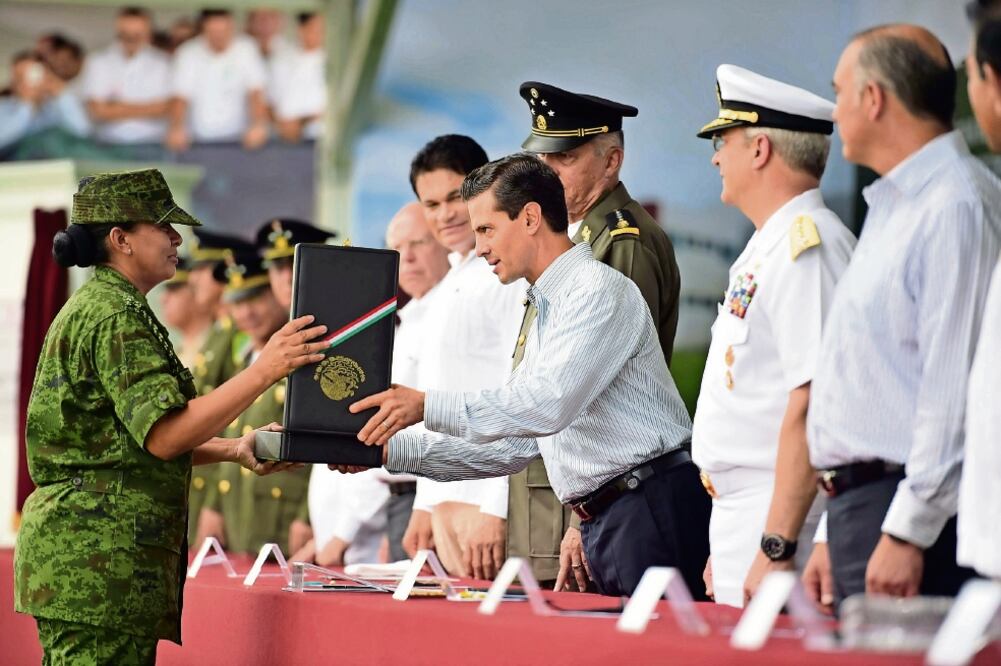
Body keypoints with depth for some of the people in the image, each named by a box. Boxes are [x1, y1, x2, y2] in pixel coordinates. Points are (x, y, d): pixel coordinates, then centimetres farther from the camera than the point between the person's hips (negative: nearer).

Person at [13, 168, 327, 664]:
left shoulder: (94, 307, 21)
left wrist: (234, 451, 16)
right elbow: (163, 435, -21)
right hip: (98, 554, -11)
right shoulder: (114, 315, -12)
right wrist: (264, 371, -25)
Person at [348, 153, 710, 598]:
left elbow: (549, 405, -22)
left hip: (650, 511, -9)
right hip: (601, 525, 9)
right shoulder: (544, 315, 21)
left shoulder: (599, 289, -9)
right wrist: (393, 450, 15)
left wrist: (427, 406, -19)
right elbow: (512, 445, 22)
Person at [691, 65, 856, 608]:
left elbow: (813, 401, -22)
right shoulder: (766, 248, 18)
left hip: (779, 523, -10)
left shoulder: (807, 245, -14)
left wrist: (776, 545, -25)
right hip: (741, 521, 10)